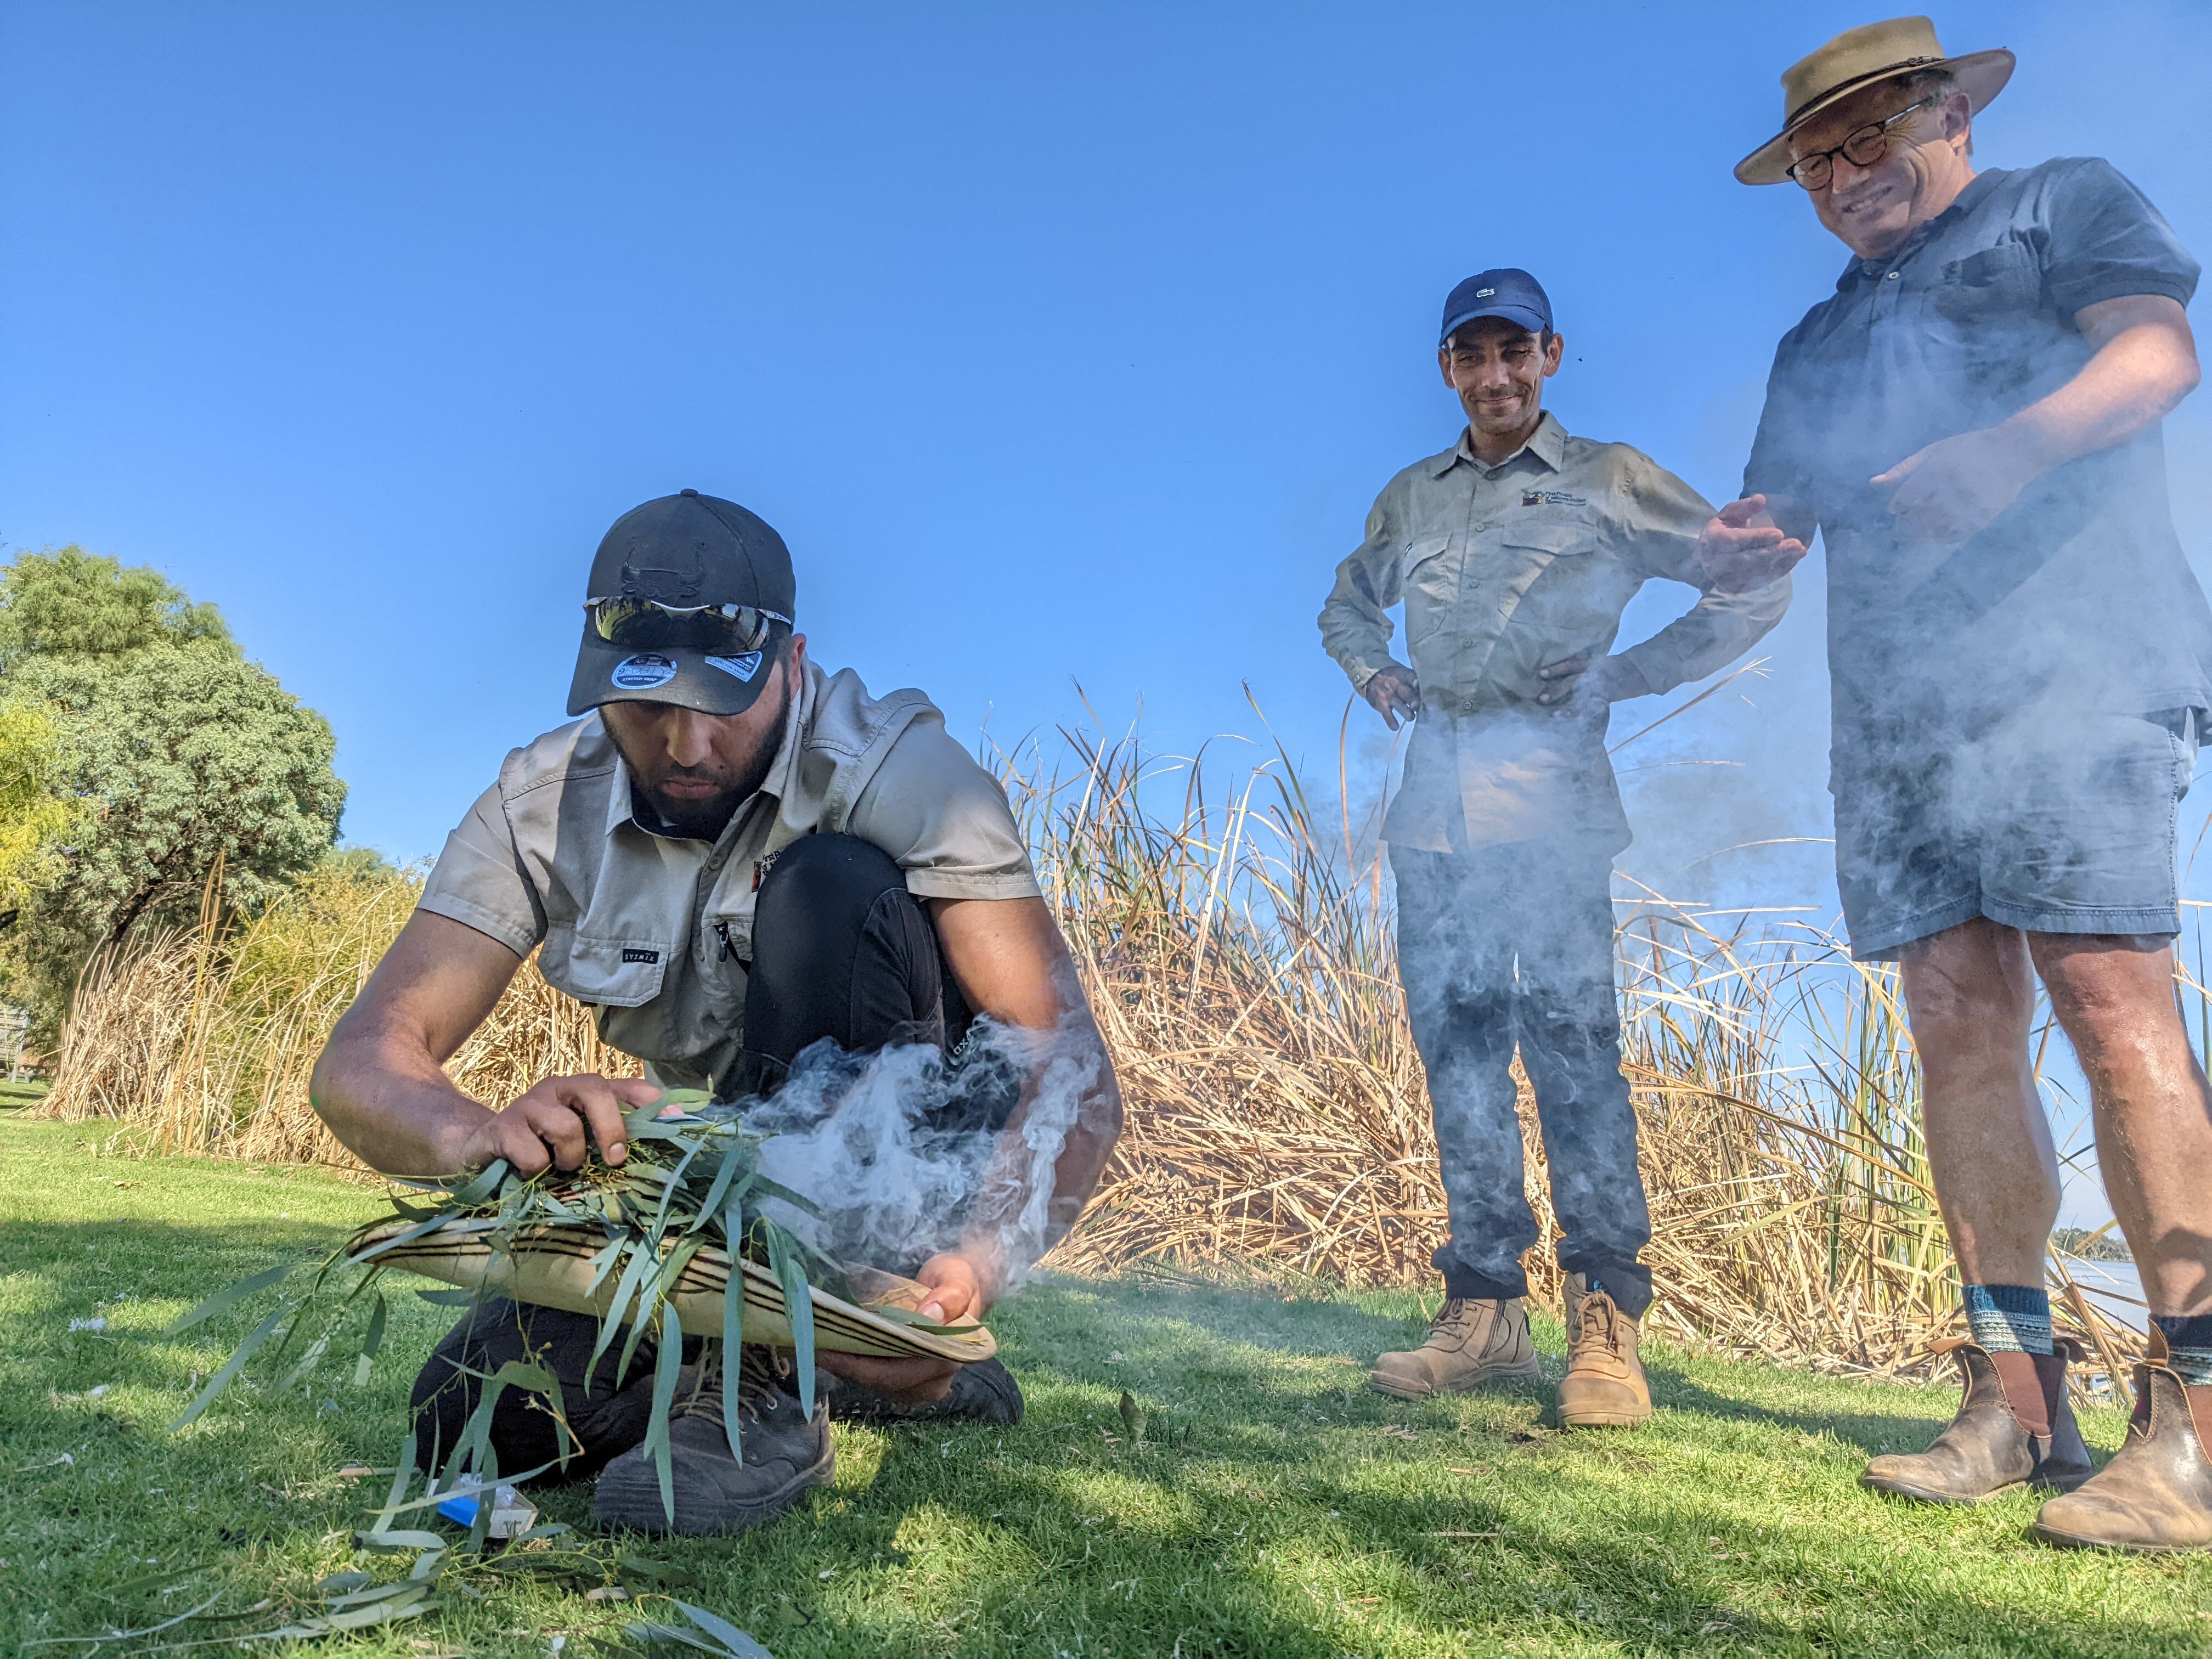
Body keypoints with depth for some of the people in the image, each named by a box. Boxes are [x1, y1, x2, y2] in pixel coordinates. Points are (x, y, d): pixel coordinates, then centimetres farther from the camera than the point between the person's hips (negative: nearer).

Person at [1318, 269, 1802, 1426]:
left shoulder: (1608, 480, 7)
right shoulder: (1409, 498, 20)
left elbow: (1754, 585, 9)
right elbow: (1347, 606, 35)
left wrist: (1628, 674, 0)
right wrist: (1375, 675, 15)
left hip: (1550, 799, -5)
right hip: (1434, 808, 5)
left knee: (1571, 1046, -11)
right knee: (1456, 1053, 4)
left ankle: (1606, 1326, -2)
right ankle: (1484, 1315, 12)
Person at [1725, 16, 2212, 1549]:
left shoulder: (2063, 206, 15)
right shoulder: (1822, 342, 30)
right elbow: (1772, 521, 23)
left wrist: (2007, 450, -21)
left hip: (2069, 663, -5)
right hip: (1893, 706, 5)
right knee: (1959, 1025, -1)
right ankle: (2016, 1393, 3)